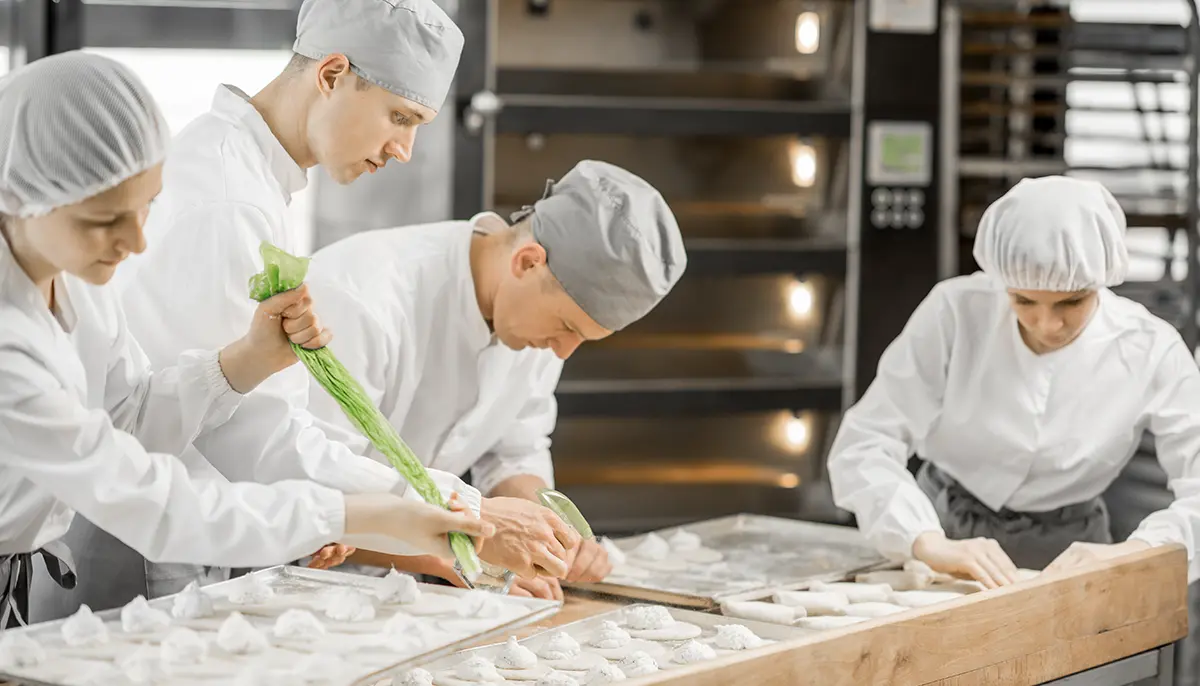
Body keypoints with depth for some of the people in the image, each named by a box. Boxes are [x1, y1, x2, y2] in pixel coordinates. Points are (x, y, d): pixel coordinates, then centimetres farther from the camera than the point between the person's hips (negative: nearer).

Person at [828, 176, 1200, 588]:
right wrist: (932, 546, -33)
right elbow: (863, 445, -17)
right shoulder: (955, 313, -14)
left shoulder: (1149, 351, -12)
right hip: (946, 534, 0)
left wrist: (1131, 552, -34)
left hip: (1066, 558, 0)